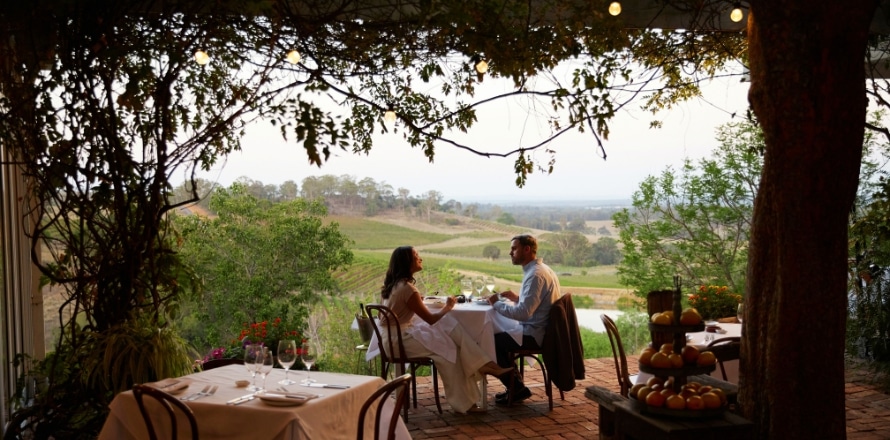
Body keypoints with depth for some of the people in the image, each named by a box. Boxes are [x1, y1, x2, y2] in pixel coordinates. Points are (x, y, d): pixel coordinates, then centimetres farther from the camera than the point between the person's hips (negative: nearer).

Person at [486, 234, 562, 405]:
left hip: (534, 335, -10)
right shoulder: (543, 269, 10)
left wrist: (497, 303, -17)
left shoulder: (536, 274, -22)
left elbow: (523, 313, -29)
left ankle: (517, 389, 7)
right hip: (542, 331, 10)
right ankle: (514, 385, 22)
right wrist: (517, 298, 7)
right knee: (500, 335, 22)